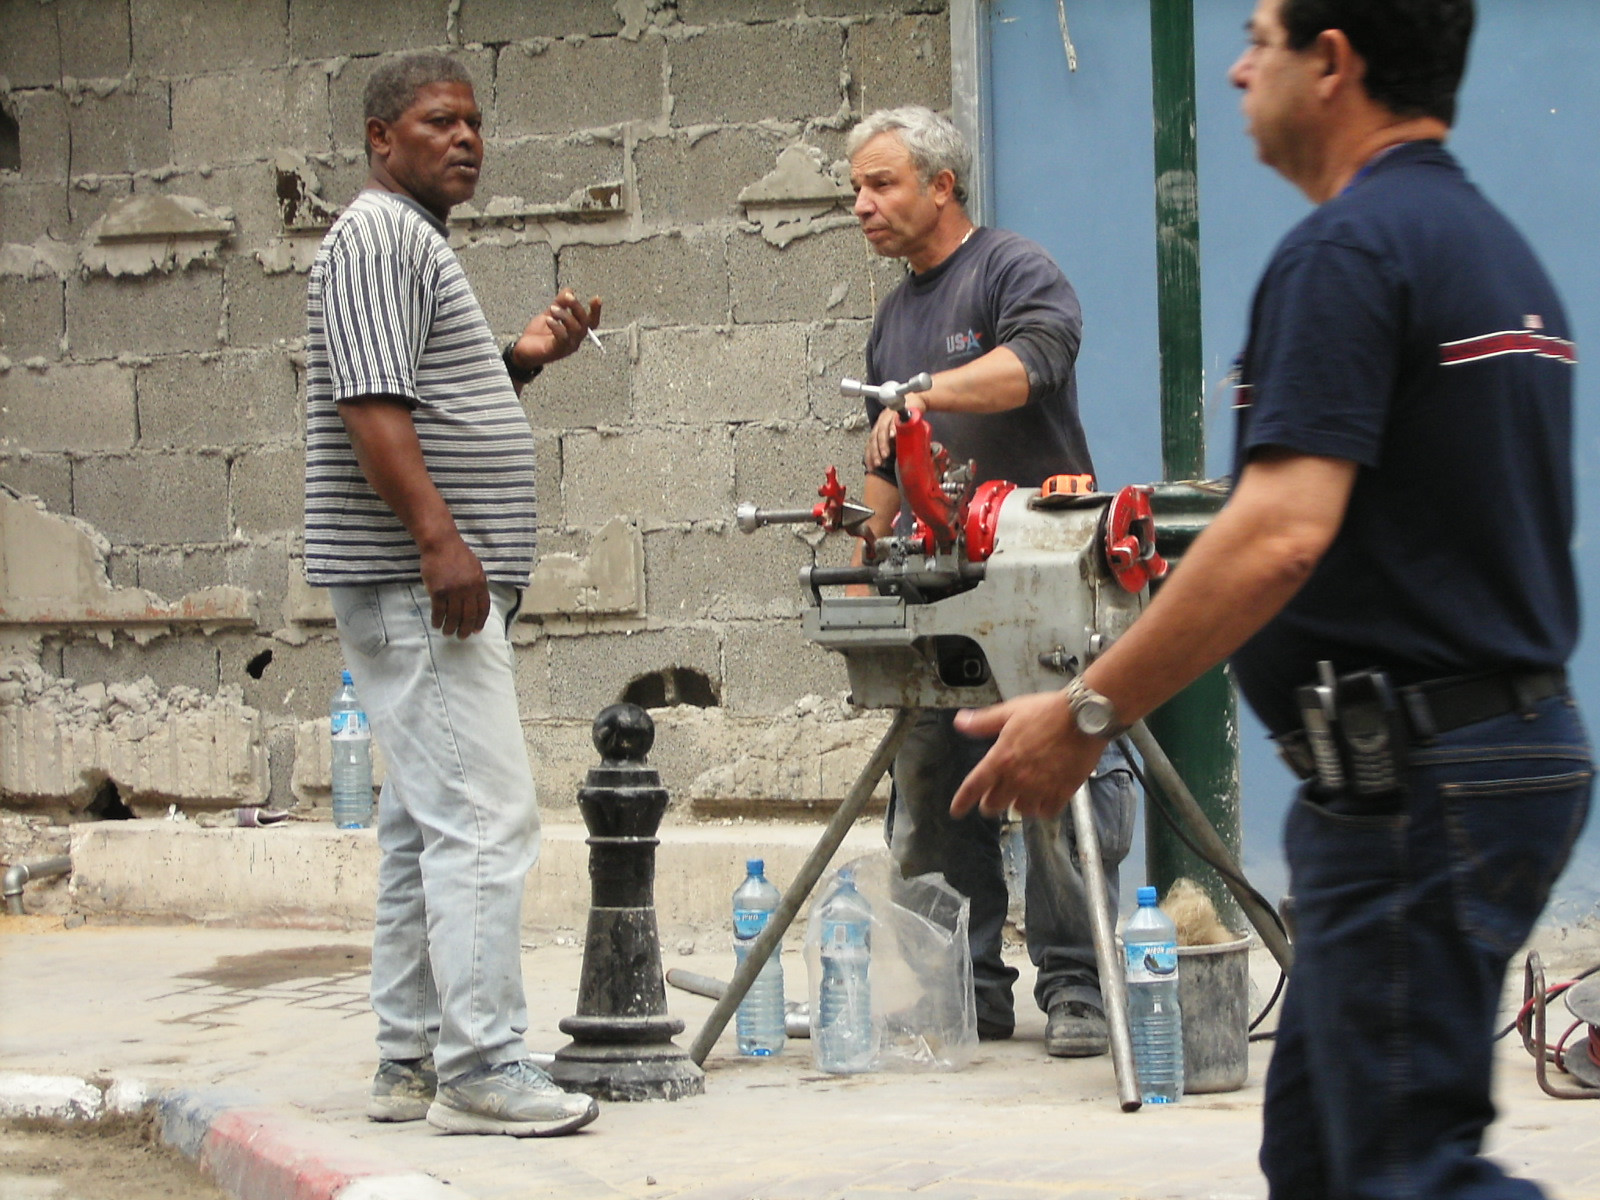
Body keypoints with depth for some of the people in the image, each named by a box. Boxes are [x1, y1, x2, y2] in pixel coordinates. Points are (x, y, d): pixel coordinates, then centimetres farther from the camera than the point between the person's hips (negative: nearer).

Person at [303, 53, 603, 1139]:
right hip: (416, 584, -11)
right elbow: (371, 404, -20)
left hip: (442, 583, 11)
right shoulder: (377, 236, -9)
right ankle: (480, 1070, -16)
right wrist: (438, 537, -28)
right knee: (486, 818, -14)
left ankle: (413, 1064, 14)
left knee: (427, 828, 11)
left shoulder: (420, 243, 23)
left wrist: (526, 357, 15)